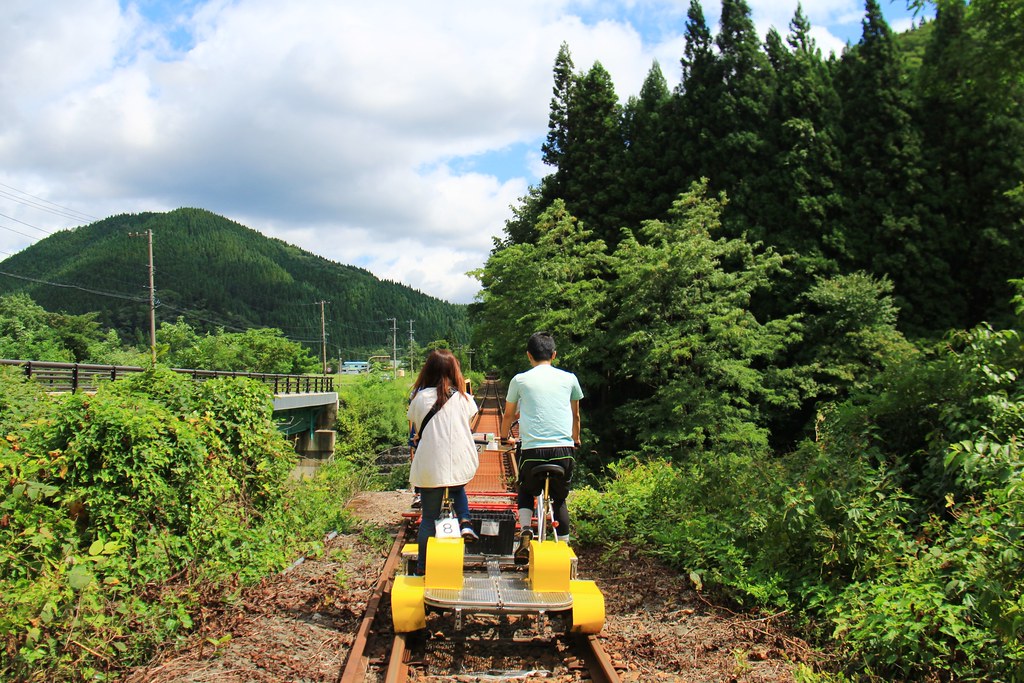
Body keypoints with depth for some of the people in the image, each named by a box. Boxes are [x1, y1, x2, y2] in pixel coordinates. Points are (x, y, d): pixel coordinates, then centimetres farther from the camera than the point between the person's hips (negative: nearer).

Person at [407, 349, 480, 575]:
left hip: (429, 467, -1)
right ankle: (465, 521, 9)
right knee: (458, 489, 33)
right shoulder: (463, 398, 1)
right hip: (461, 465, 1)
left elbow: (415, 426, 7)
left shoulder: (420, 398, -4)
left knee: (429, 518, 11)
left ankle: (423, 566, 18)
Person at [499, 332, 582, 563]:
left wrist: (505, 437, 41)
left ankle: (525, 531, 4)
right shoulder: (569, 378, 11)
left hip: (532, 449, -1)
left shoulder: (520, 380, 7)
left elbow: (509, 415, 21)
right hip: (564, 450, 1)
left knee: (526, 493, 25)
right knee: (559, 500, 21)